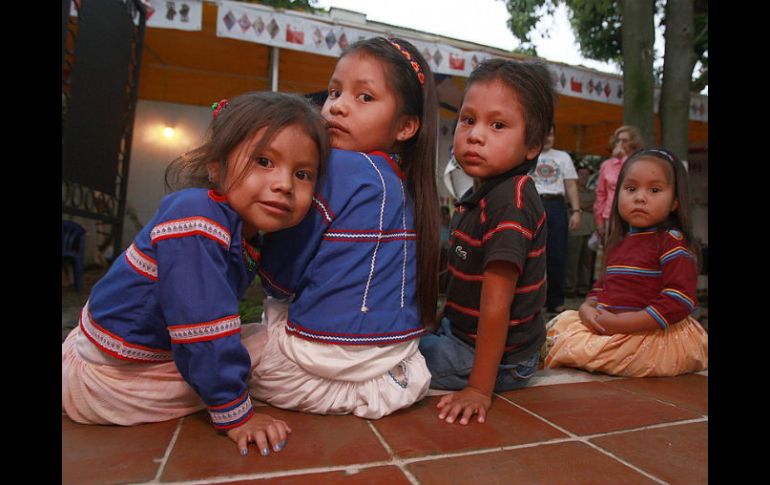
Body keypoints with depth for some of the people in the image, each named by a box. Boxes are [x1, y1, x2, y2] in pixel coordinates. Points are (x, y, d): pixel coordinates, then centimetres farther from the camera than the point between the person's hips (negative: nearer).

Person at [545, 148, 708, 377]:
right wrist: (587, 308, -4)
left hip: (655, 335, -8)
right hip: (607, 326, 8)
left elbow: (680, 301, -21)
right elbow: (603, 283, 20)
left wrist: (621, 323, -24)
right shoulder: (618, 242, 13)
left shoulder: (672, 242, -12)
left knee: (576, 349, -24)